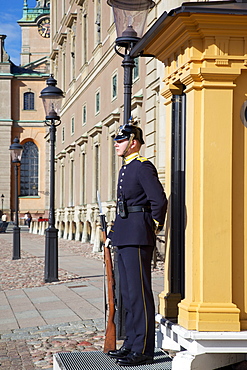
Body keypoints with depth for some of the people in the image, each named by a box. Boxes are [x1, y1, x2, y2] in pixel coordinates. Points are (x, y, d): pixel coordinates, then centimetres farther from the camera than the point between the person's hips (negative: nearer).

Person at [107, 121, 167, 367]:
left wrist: (154, 228, -6)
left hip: (138, 238, -10)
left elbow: (159, 200, -18)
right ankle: (131, 344, 21)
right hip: (124, 239, 10)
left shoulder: (143, 167, -10)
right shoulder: (126, 169, 19)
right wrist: (112, 235, 20)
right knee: (128, 292, 13)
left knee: (139, 292, -7)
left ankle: (143, 350, -2)